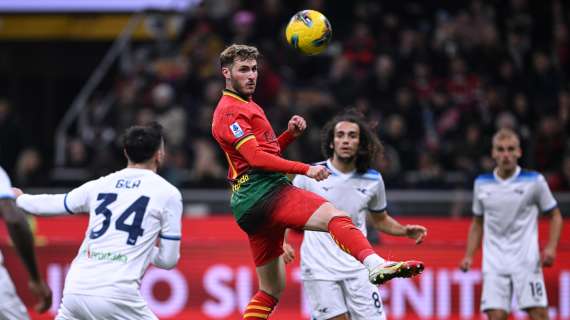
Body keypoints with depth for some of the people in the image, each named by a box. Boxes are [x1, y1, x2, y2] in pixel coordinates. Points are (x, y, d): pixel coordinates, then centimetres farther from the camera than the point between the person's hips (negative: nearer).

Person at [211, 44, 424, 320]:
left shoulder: (247, 107, 27)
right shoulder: (230, 111, -5)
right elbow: (256, 158, -16)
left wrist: (290, 133, 11)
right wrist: (306, 169, -20)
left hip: (250, 206, 11)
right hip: (265, 192, -11)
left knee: (271, 289, 15)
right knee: (335, 217, -31)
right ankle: (376, 265, -56)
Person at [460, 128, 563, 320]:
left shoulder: (534, 181, -1)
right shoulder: (482, 184, 8)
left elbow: (555, 216, 7)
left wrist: (551, 248, -8)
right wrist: (469, 256, 9)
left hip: (527, 261, -2)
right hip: (494, 264, 2)